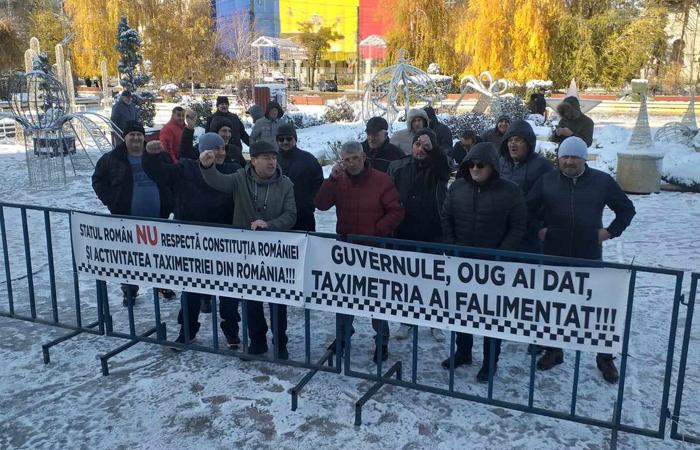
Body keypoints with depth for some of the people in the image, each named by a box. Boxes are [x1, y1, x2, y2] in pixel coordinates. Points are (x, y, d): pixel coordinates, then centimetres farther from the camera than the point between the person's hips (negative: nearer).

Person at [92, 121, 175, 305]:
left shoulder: (158, 156, 4)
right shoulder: (112, 159, -2)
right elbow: (98, 180, 5)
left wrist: (169, 203, 2)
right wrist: (111, 202, -7)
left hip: (158, 218, 2)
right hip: (127, 219, -2)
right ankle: (129, 291, 22)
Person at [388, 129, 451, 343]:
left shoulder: (437, 168, -1)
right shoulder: (398, 167, 2)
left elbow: (444, 164, -27)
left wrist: (431, 147, -33)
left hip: (433, 235, -1)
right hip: (405, 233, 1)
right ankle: (407, 320, 26)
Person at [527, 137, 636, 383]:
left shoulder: (602, 181, -1)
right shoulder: (547, 180, 0)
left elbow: (626, 208, 10)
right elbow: (528, 208, 10)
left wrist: (612, 231, 1)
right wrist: (537, 229, 0)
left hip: (589, 256, -1)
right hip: (554, 255, 1)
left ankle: (605, 358, 21)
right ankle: (553, 351, 28)